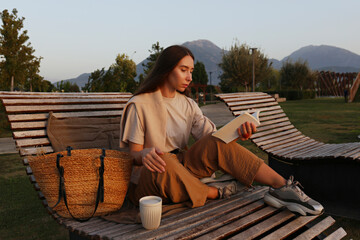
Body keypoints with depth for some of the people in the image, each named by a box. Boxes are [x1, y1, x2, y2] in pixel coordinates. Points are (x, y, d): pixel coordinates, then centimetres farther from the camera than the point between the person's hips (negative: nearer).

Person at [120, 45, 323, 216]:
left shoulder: (187, 105, 9)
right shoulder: (139, 105, -8)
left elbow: (213, 135, -2)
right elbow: (134, 155, -9)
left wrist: (237, 133, -23)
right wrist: (145, 154, -32)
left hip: (180, 167, 5)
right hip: (148, 180, -5)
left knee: (217, 143, -20)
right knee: (165, 163, -40)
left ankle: (282, 187, -24)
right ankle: (214, 193, -14)